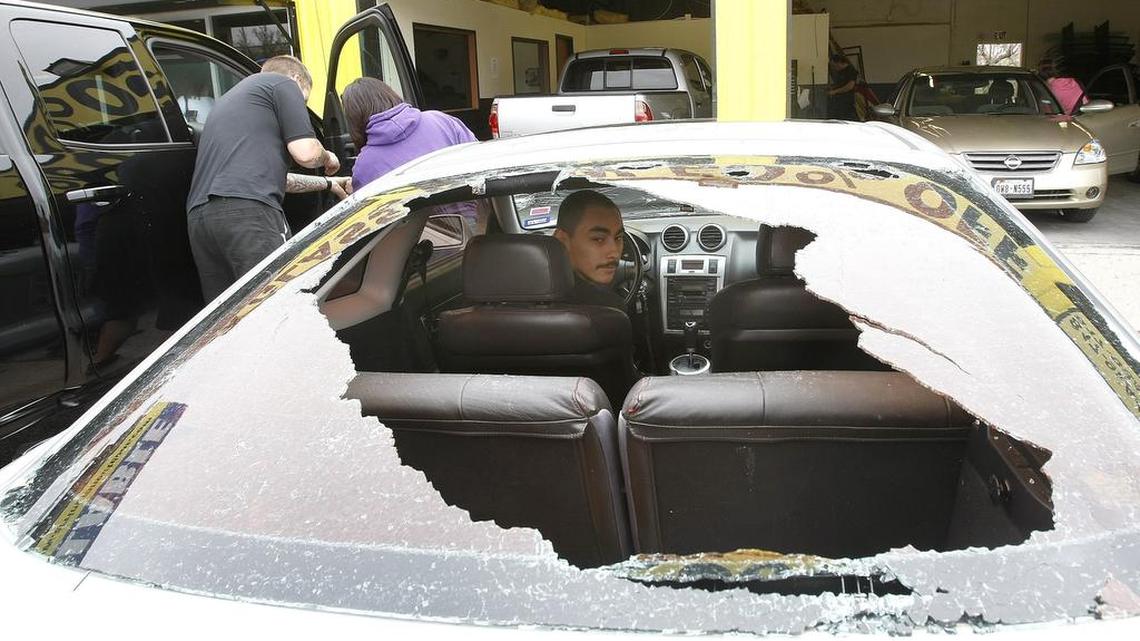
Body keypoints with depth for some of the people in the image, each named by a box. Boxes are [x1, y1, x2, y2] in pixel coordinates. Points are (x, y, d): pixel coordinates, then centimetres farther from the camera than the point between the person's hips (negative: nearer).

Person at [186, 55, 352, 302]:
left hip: (198, 214, 8)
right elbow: (306, 153, -1)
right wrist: (327, 158, 23)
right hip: (248, 209, -8)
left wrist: (327, 183, 50)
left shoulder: (228, 98, 38)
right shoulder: (284, 83, 12)